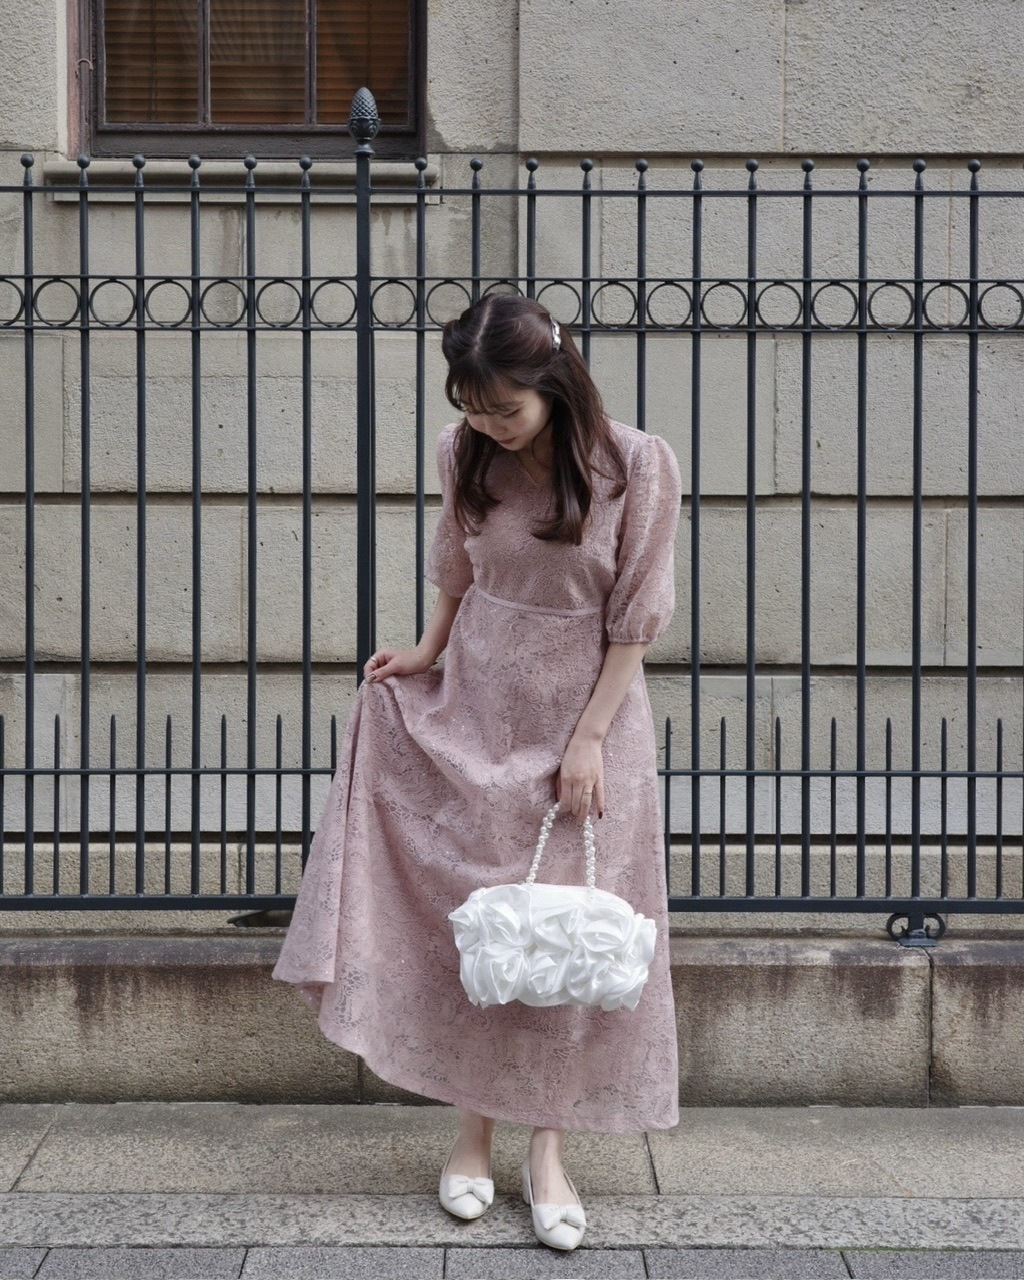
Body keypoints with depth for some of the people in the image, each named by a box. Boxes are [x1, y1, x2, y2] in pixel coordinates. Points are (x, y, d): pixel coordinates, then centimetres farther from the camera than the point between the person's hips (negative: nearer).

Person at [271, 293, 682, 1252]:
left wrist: (588, 737, -12)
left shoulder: (637, 465, -16)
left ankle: (548, 1152, 14)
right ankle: (472, 1135, 20)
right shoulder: (465, 455, -5)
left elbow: (634, 617, -11)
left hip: (586, 713, -3)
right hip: (475, 714, 3)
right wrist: (429, 653, 9)